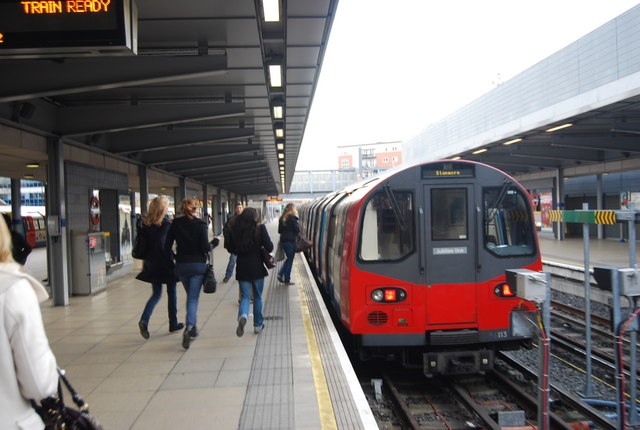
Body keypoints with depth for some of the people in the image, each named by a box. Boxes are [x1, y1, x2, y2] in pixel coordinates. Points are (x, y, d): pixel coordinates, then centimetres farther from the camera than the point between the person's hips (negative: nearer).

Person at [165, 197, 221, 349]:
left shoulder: (175, 224, 1)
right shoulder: (200, 224, -9)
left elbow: (167, 246, 2)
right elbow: (205, 248, -13)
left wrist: (173, 257, 18)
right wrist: (215, 241, 5)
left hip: (181, 265, 4)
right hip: (198, 265, -4)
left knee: (190, 296, 20)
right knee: (193, 298, -2)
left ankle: (193, 328, 26)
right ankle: (189, 327, -22)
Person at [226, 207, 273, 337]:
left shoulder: (234, 229, -1)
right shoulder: (260, 228, -9)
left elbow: (230, 249, 4)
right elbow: (269, 247, -11)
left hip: (242, 268, 2)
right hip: (257, 267, -2)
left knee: (245, 296, 7)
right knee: (258, 297, 14)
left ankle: (243, 315, -23)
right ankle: (258, 325, 21)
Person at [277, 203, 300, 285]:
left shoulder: (282, 218, 7)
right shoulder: (292, 218, -13)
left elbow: (279, 230, 12)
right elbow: (297, 230, -13)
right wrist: (298, 223, 1)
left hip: (283, 240, 6)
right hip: (291, 241, -6)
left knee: (288, 258, 21)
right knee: (290, 260, 4)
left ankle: (280, 274, 8)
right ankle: (287, 280, 8)